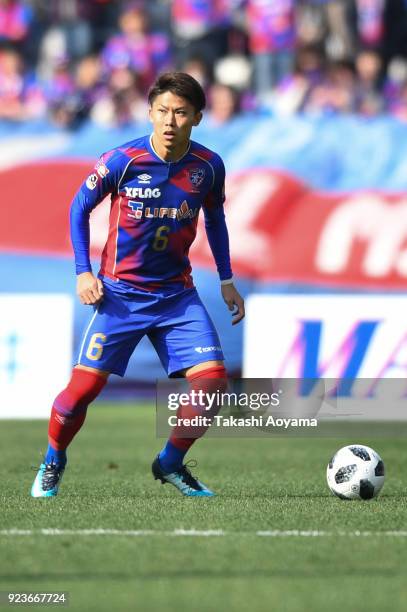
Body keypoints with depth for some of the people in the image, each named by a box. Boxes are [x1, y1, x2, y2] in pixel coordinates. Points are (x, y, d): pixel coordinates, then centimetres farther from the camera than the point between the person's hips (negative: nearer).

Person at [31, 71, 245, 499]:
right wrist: (83, 272, -7)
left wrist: (226, 280, 14)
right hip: (121, 293, -3)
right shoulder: (121, 161, -14)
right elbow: (79, 209, 0)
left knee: (212, 379, -11)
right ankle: (53, 461, 19)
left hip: (177, 294, 3)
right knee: (85, 383, -9)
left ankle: (171, 463, 12)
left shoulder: (208, 167, -4)